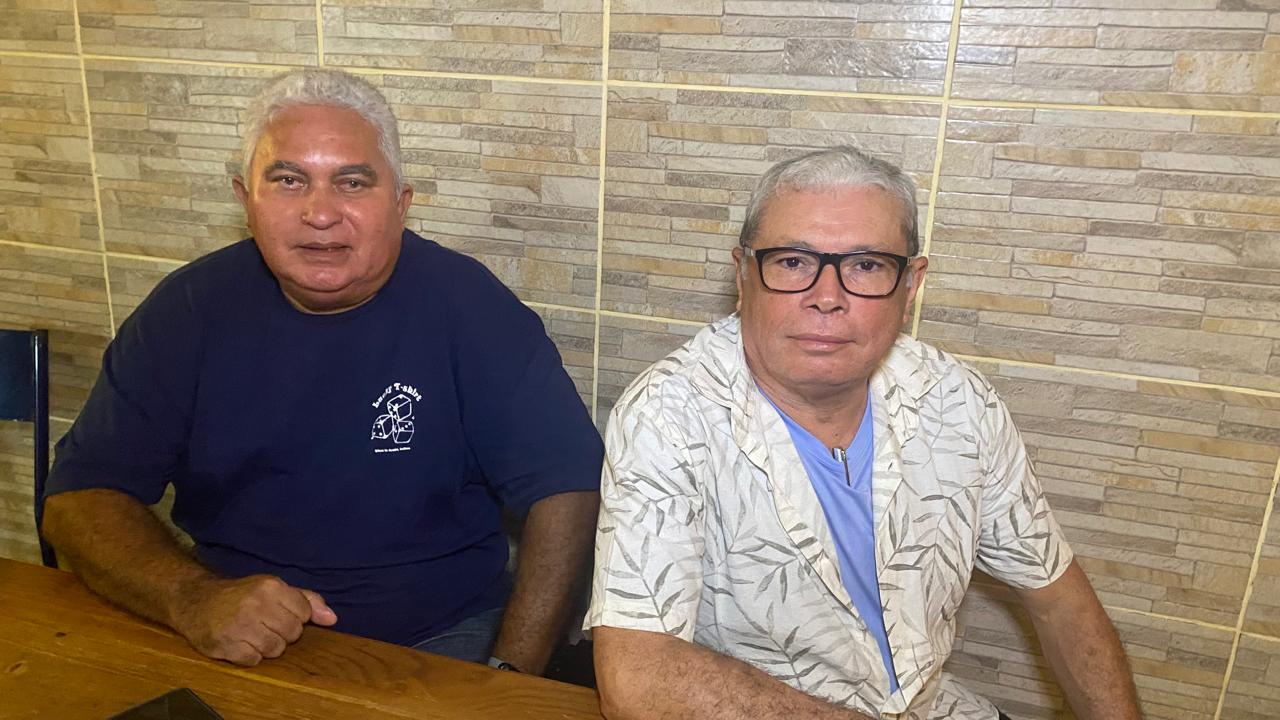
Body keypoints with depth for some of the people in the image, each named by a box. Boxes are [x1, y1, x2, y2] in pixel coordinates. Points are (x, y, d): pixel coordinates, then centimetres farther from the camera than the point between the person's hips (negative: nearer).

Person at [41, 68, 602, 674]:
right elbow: (80, 496, -1)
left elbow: (568, 488, -11)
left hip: (440, 641, -2)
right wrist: (192, 598, -20)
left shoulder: (468, 305, -10)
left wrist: (510, 671, -19)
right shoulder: (189, 310, -3)